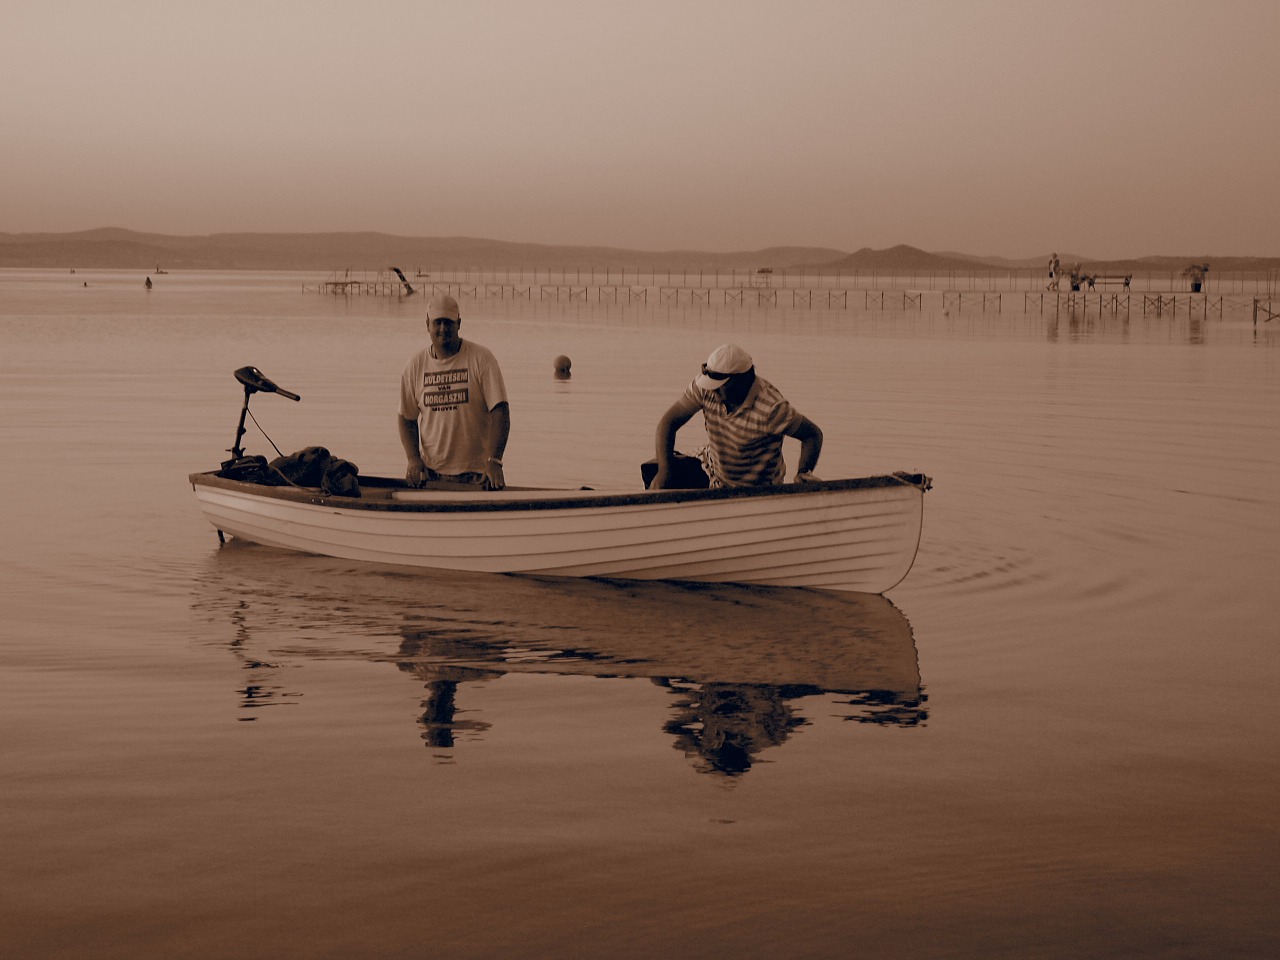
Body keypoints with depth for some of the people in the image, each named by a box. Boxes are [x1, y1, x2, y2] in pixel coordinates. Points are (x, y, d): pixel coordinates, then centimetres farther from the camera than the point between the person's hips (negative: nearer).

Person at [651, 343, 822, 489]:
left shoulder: (771, 408, -30)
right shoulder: (705, 388, -17)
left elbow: (813, 434, -18)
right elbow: (668, 422, -12)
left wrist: (804, 473, -35)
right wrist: (663, 472, -24)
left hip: (759, 492, -5)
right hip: (717, 480, 5)